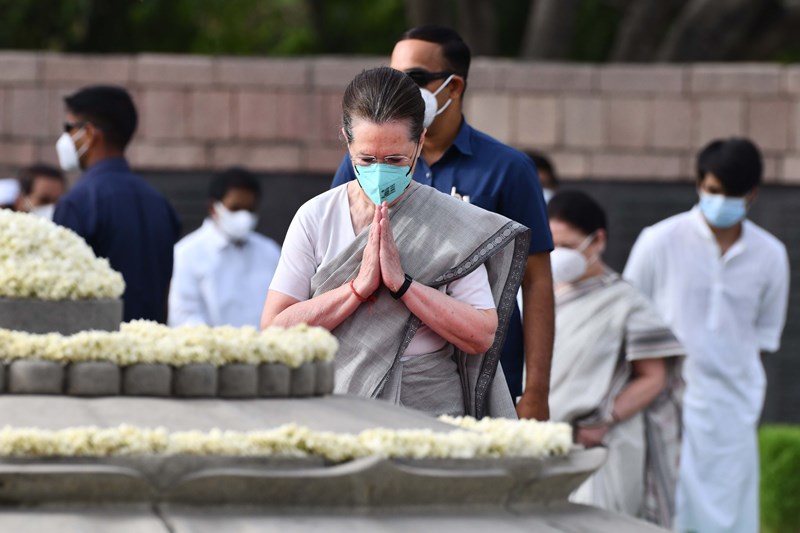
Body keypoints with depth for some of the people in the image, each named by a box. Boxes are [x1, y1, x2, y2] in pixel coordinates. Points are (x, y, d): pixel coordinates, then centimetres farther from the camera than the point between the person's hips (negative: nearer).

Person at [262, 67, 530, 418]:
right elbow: (273, 330, -2)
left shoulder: (453, 225, 3)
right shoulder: (316, 218, 6)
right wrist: (359, 287, -11)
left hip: (431, 415, -1)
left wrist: (402, 283, -11)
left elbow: (483, 336, -4)